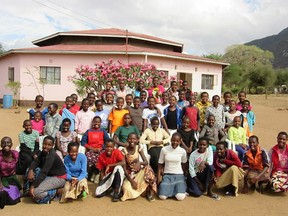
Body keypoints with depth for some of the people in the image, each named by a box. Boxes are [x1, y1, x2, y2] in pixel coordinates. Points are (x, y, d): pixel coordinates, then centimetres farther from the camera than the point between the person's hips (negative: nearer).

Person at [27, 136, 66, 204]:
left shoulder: (52, 155, -24)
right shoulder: (44, 152, 2)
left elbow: (43, 172, -29)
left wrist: (32, 186, -30)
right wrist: (31, 170, -24)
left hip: (59, 178, -9)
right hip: (50, 175, 9)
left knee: (35, 192, -23)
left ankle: (54, 192, -1)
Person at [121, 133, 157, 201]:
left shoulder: (138, 148, -6)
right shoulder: (124, 151, -12)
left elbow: (146, 162, -11)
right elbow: (124, 168, -15)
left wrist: (139, 163, -34)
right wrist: (131, 181, -23)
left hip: (139, 171, 2)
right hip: (130, 174, -1)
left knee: (147, 168, -32)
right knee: (127, 189, -30)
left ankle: (150, 190, -14)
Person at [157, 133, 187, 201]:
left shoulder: (182, 151, -6)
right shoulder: (164, 149, -7)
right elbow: (160, 164, 2)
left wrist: (184, 176, 15)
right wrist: (159, 176, -2)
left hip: (179, 175, 0)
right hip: (167, 175, 0)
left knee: (180, 197, -21)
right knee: (162, 196, -19)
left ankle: (181, 188, 12)